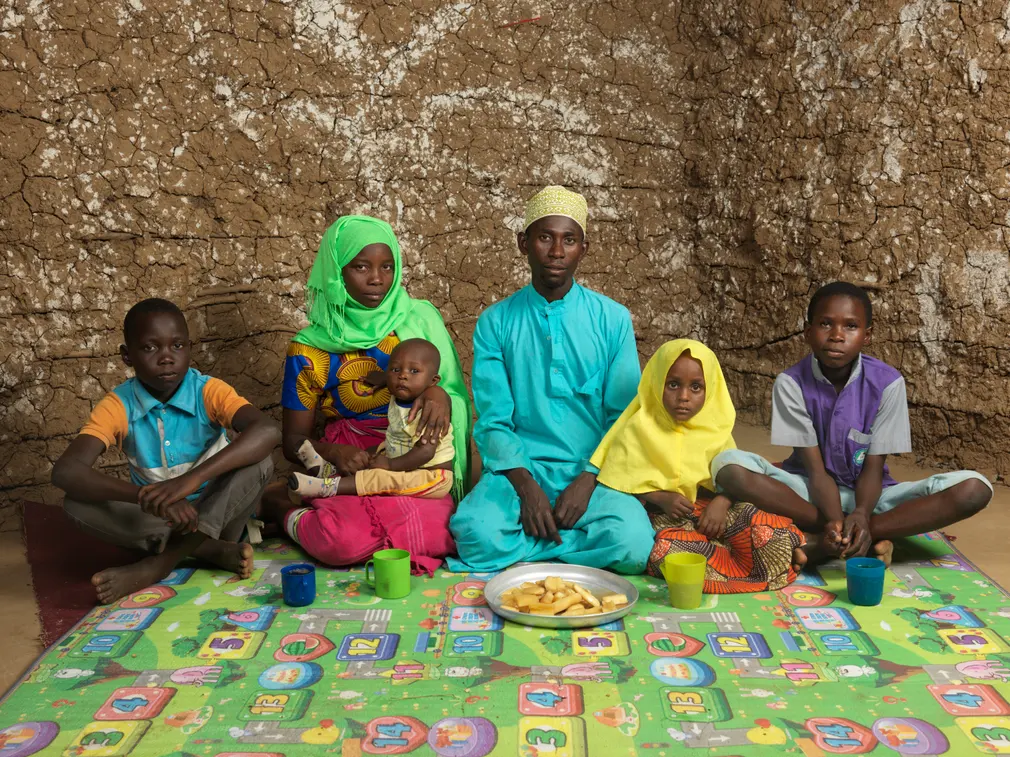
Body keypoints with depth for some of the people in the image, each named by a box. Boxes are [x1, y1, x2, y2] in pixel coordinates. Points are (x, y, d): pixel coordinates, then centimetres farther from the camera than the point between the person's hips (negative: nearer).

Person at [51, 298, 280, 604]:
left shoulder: (209, 392, -16)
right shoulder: (118, 405, -11)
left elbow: (267, 431, -35)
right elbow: (65, 472, -25)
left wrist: (192, 479, -46)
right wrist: (143, 496, -42)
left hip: (218, 512, -1)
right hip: (155, 521, 2)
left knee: (259, 463, -28)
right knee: (76, 504, -23)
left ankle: (161, 562, -26)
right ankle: (214, 550, -24)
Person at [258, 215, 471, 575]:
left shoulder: (421, 320, 4)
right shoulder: (310, 349, 0)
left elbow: (455, 392, 6)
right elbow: (294, 441, 4)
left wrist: (440, 396, -19)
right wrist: (334, 452, -18)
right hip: (349, 469, -2)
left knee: (435, 531, -28)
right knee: (344, 541, -32)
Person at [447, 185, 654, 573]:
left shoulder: (613, 319, 4)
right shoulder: (495, 322, 4)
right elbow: (493, 422, 0)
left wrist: (587, 481, -13)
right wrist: (526, 486, -16)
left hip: (595, 472, 1)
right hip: (520, 469, 0)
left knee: (632, 541, -29)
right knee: (476, 531, -31)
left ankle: (522, 555, -8)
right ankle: (581, 544, -10)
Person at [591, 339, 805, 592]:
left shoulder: (715, 428, 4)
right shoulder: (640, 427, -4)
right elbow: (620, 481, -6)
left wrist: (721, 503, -19)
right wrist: (661, 498, -19)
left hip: (710, 506, 2)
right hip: (662, 514, -2)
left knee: (763, 527, -26)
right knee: (668, 549, -36)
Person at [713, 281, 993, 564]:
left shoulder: (887, 382, -13)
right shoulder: (791, 383, -14)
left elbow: (873, 469, -12)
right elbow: (816, 469, -15)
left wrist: (861, 514, -34)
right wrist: (835, 521, -34)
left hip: (865, 495, 1)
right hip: (809, 493, -1)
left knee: (973, 489, -23)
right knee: (729, 465, -31)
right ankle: (871, 538, -24)